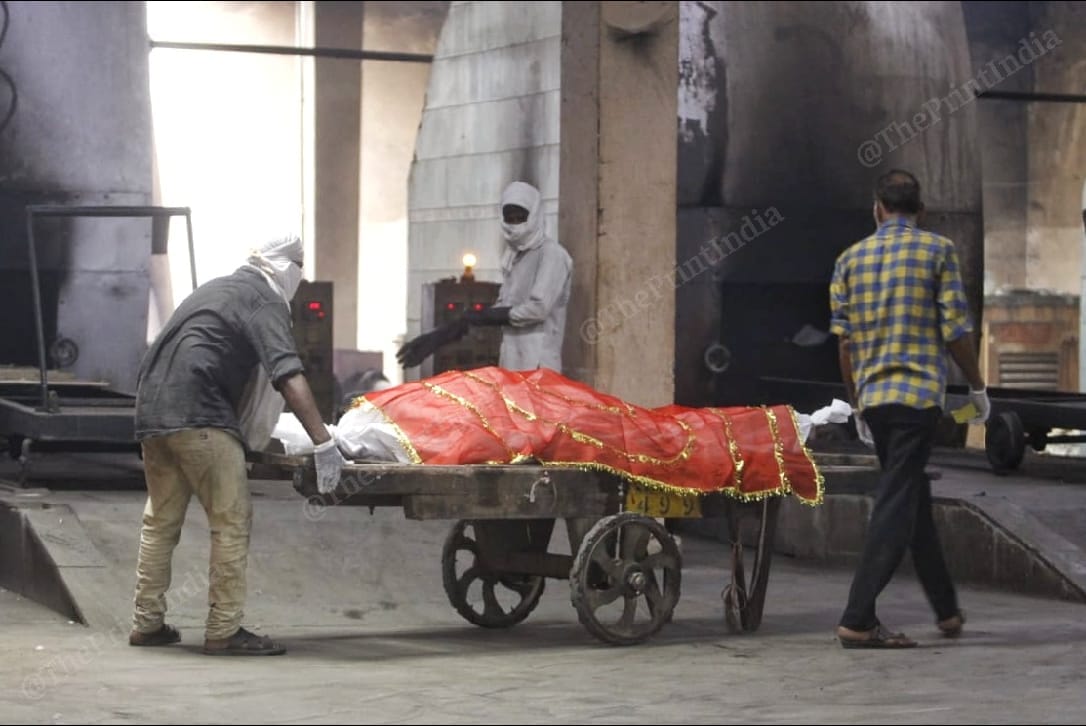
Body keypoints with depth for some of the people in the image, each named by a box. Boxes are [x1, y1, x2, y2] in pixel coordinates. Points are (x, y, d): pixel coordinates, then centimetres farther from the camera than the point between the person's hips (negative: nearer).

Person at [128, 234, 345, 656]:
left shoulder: (215, 290, 27)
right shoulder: (264, 299, 0)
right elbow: (288, 375, -14)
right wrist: (323, 443, -20)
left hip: (152, 411, 9)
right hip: (200, 415, -9)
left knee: (161, 520, 16)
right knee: (232, 521, -4)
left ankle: (147, 623, 20)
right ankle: (224, 631, -6)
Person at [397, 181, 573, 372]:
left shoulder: (553, 255, -6)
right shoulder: (512, 257, 18)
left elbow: (538, 308, -14)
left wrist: (482, 315, -5)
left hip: (538, 365, -7)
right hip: (511, 362, 7)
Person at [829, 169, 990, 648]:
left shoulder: (851, 259, 9)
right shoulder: (937, 250, -2)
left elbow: (844, 339, 9)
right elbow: (955, 329, -6)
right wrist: (978, 387, 7)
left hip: (873, 396, 5)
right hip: (919, 393, -5)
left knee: (914, 499, 17)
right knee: (898, 504, -6)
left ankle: (947, 610, 25)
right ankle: (857, 620, -14)